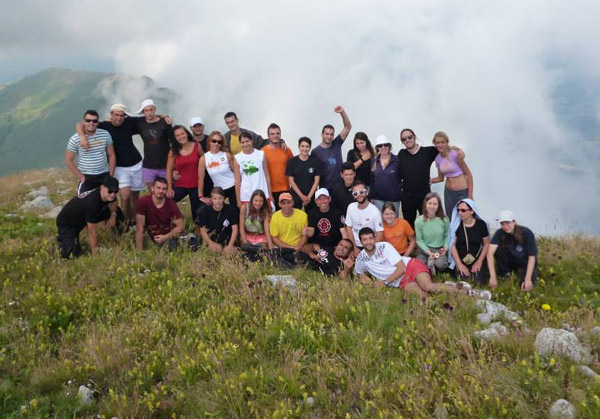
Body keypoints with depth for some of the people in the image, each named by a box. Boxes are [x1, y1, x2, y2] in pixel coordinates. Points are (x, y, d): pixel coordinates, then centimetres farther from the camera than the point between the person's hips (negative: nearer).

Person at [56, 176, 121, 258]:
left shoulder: (109, 195, -16)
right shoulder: (93, 202, -39)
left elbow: (113, 202, 13)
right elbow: (92, 231, -32)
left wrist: (113, 216, -6)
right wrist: (95, 253, -25)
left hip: (82, 219, 8)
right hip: (66, 223, -7)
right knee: (73, 253, -25)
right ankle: (63, 238, 4)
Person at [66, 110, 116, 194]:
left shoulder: (105, 134, -3)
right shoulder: (75, 139, -11)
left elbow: (111, 155, 4)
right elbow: (68, 160, -4)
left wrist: (111, 176, 1)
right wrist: (80, 177, -9)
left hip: (104, 176, 3)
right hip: (86, 178, -3)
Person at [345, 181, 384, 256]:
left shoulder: (375, 211, -17)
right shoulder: (351, 207, -5)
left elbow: (380, 235, -14)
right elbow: (349, 227, 3)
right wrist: (354, 248, -2)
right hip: (355, 246, 3)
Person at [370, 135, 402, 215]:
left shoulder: (396, 160, -6)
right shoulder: (374, 161, 5)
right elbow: (371, 180, 9)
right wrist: (371, 196, 8)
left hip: (393, 198, -2)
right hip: (378, 198, 2)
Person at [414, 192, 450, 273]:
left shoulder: (444, 219, -10)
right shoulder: (419, 221, -14)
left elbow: (446, 236, 4)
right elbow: (419, 240, -6)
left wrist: (445, 247, -12)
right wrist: (428, 252, -16)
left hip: (440, 249, 0)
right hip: (424, 249, 0)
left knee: (440, 264, -30)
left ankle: (432, 261, 4)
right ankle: (430, 261, 8)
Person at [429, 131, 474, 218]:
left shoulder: (455, 155, -13)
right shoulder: (438, 159, 3)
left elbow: (468, 174, -9)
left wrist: (470, 195, -12)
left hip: (462, 192, -5)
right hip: (448, 192, 5)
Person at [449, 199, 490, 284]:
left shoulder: (481, 224, -5)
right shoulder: (456, 224, -6)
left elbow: (486, 244, 2)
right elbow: (452, 245, -4)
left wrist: (479, 262, -6)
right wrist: (459, 264, -9)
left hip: (477, 260, 1)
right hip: (461, 261, 0)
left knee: (479, 282, -15)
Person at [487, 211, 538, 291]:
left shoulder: (526, 233, -24)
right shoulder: (499, 233, -21)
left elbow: (532, 257, -21)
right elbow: (490, 253, -32)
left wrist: (528, 279, -29)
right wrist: (493, 276, -42)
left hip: (525, 263, -1)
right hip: (511, 261, 1)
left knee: (526, 286, -25)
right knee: (498, 249, -27)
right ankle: (505, 275, -5)